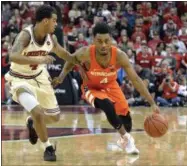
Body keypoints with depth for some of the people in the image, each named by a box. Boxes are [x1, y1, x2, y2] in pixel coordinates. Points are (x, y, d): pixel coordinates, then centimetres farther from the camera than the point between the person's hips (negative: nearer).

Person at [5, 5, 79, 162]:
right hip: (21, 80, -7)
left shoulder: (51, 38, -9)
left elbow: (63, 53, 10)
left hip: (40, 77, 7)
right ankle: (49, 148, -3)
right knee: (38, 112, -26)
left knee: (54, 117, 13)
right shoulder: (25, 35, -29)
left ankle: (32, 123, 45)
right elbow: (13, 57, -47)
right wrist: (39, 60, -52)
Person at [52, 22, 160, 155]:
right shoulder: (85, 53, -33)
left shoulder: (119, 55, -31)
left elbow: (135, 80, -27)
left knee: (125, 114, 4)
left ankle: (124, 140, 40)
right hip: (91, 88, -3)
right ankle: (126, 138, -10)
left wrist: (152, 103, -31)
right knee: (107, 105, -31)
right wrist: (61, 77, -19)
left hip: (110, 86, 3)